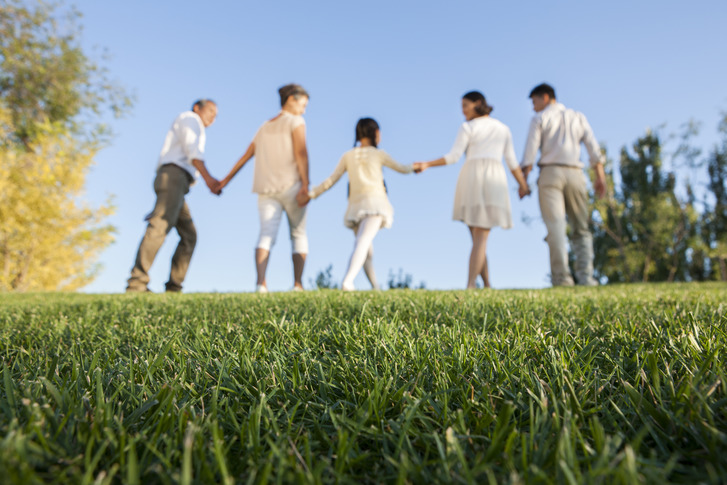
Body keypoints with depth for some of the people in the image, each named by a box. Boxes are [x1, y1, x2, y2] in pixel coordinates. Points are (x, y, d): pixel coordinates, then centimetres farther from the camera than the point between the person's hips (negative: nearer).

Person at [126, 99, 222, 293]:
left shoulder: (194, 135, 37)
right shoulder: (189, 118, 12)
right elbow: (192, 149, -7)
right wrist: (208, 178, -18)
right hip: (173, 177, -10)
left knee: (189, 235, 2)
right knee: (161, 226, -24)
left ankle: (173, 287, -7)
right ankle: (137, 282, -34)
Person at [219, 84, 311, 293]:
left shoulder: (265, 127, 24)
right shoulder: (295, 121, 5)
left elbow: (245, 156, 25)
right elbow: (300, 152, -11)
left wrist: (226, 180, 30)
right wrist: (305, 184, -18)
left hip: (266, 190, 4)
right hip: (291, 186, -4)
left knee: (267, 234, -9)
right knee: (299, 234, 8)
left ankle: (260, 282, -30)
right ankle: (298, 283, -1)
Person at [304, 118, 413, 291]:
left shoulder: (348, 156, 12)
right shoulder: (378, 154, 7)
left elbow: (331, 180, 6)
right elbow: (402, 169, 17)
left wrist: (312, 193, 14)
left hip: (356, 205, 4)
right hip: (374, 202, -4)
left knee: (366, 250, 17)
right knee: (363, 242, -21)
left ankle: (375, 287, 22)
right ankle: (347, 281, -40)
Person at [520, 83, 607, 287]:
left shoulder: (539, 119, 8)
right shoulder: (578, 117, 19)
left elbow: (530, 152, -3)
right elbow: (593, 148, 9)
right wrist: (600, 177, 6)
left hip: (550, 172, -3)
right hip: (575, 173, 3)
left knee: (555, 226, -10)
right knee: (580, 229, 7)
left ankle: (561, 277, -19)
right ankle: (585, 276, -6)